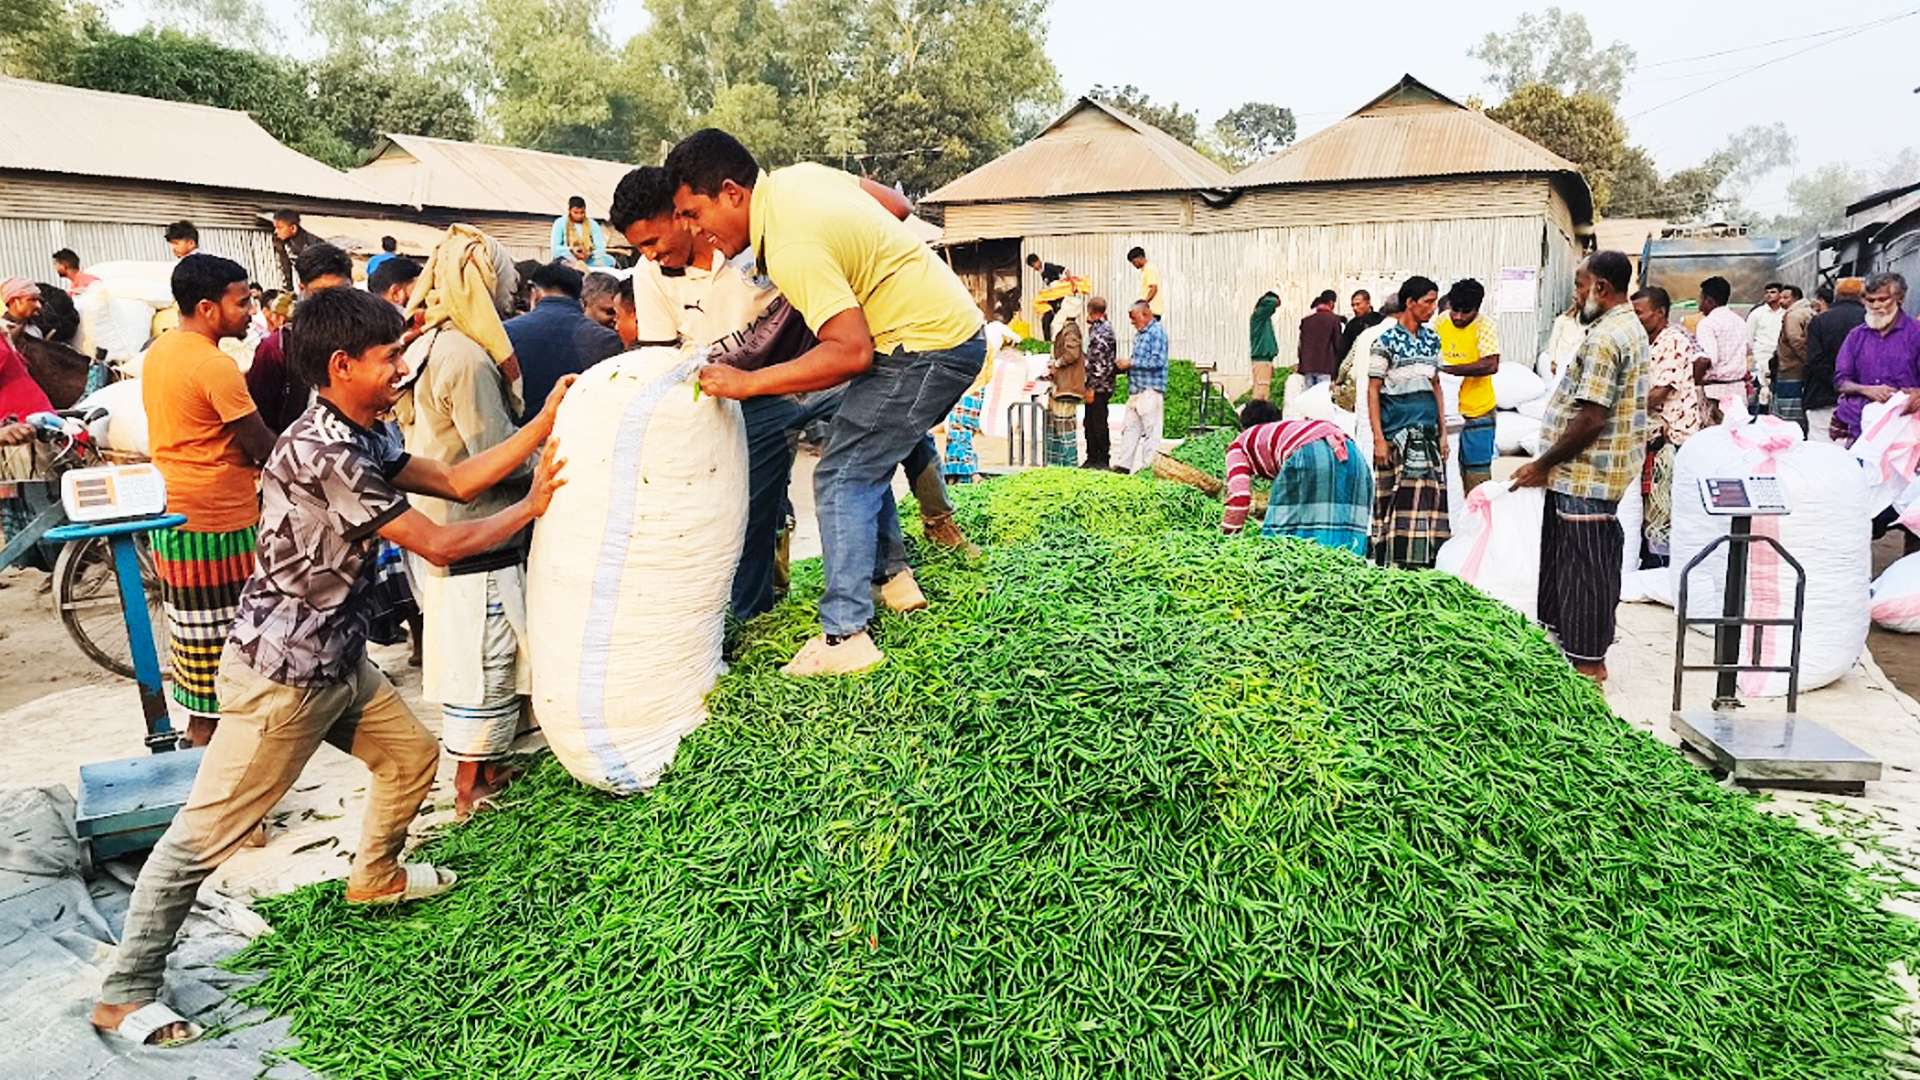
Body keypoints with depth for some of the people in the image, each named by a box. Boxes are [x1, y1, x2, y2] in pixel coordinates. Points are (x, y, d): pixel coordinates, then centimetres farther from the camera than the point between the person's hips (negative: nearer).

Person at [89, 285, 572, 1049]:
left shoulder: (363, 439, 5)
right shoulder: (325, 453, -26)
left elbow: (455, 480, 6)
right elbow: (440, 546, -22)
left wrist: (544, 423, 1)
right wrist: (534, 506, -10)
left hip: (338, 662, 9)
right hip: (280, 674, -9)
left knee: (413, 756, 20)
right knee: (206, 833, 2)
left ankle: (376, 875, 44)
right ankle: (125, 993, 17)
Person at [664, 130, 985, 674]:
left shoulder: (792, 249, -23)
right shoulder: (797, 175, 6)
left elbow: (851, 352, -29)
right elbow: (894, 204, 16)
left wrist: (747, 383, -24)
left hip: (929, 349, -10)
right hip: (957, 326, 10)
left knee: (843, 476, -8)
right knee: (866, 453, 21)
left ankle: (845, 638, -8)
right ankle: (892, 575, 27)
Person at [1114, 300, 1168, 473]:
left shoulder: (1157, 332, -8)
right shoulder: (1139, 334, 18)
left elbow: (1158, 361, -18)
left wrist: (1131, 363, -15)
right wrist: (1125, 364, 7)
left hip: (1151, 390, -9)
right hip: (1135, 389, 9)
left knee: (1151, 430, -3)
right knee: (1130, 428, 8)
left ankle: (1148, 467, 0)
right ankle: (1124, 464, 11)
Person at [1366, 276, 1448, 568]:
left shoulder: (1431, 339, 13)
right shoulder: (1387, 341, -5)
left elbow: (1436, 387, 18)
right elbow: (1373, 391, -7)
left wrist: (1443, 432, 12)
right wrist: (1379, 439, -13)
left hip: (1428, 433, 6)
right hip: (1397, 433, -6)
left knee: (1429, 498, 3)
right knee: (1397, 501, -5)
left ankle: (1424, 564, 9)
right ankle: (1390, 566, 1)